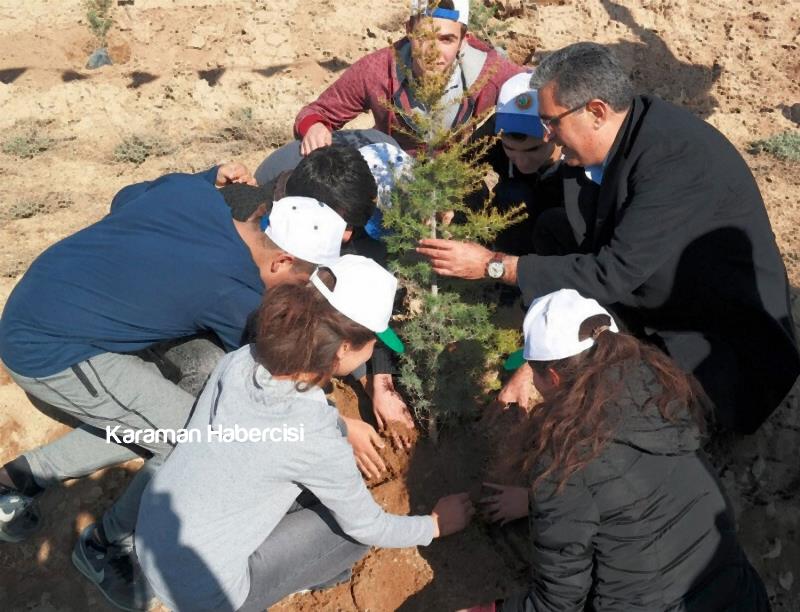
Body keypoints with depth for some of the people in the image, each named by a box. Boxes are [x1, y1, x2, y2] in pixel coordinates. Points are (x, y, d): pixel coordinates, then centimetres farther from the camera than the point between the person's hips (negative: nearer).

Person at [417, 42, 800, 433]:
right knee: (554, 229, 0)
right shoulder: (601, 144, -5)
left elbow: (613, 273, -30)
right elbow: (582, 249, -2)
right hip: (655, 305, 8)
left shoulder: (677, 156, -29)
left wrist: (493, 264, -23)